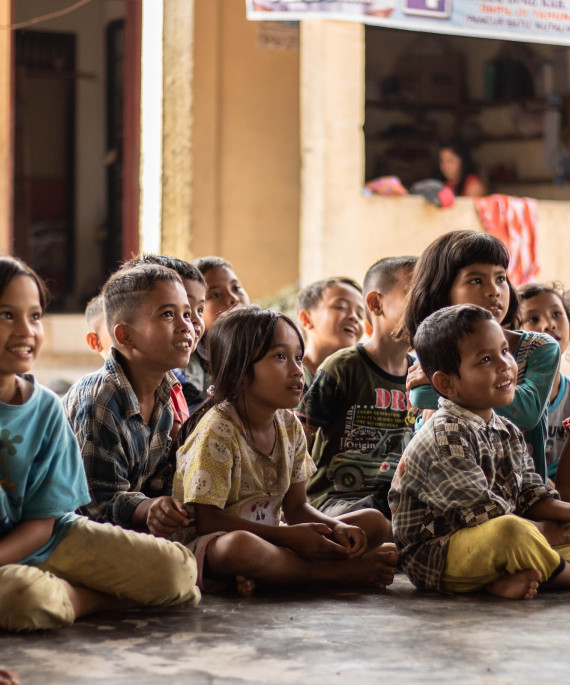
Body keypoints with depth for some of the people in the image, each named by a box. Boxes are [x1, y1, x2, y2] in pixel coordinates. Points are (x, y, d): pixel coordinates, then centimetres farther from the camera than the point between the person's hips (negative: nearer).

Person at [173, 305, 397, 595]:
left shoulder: (289, 426, 6)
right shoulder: (218, 430, -16)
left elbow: (296, 507, 11)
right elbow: (208, 519, -19)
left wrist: (337, 529, -11)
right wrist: (288, 537, -22)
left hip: (267, 537, 8)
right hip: (208, 546, -8)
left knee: (375, 522, 0)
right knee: (240, 545, -44)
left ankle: (262, 575, -20)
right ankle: (344, 571, -21)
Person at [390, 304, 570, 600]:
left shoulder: (508, 434, 11)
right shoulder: (445, 437, -18)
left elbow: (531, 497, 13)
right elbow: (482, 514, -21)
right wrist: (541, 531, -11)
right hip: (431, 559, -10)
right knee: (511, 531, -36)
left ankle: (501, 581, -14)